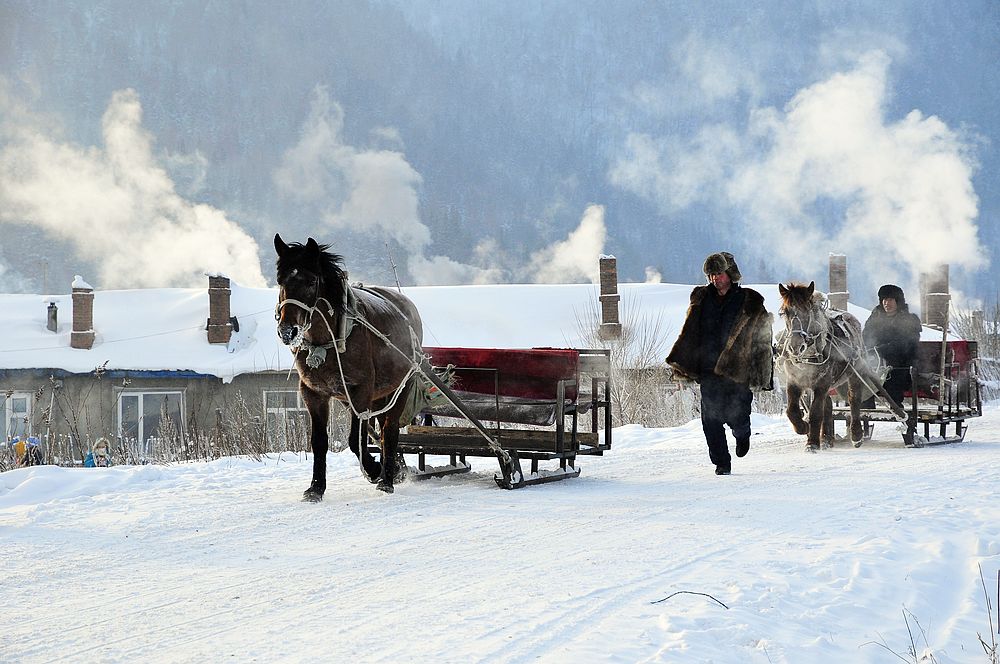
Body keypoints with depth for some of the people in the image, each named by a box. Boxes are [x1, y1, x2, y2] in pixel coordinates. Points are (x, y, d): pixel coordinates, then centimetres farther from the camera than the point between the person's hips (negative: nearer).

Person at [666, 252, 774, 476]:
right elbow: (689, 334, 12)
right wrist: (680, 363, 2)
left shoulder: (751, 303, 0)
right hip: (709, 370, 2)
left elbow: (763, 340, 3)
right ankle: (721, 463, 8)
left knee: (736, 416, -4)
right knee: (710, 418, -5)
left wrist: (762, 374, -2)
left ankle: (742, 434, 33)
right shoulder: (701, 299, 9)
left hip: (738, 371, -2)